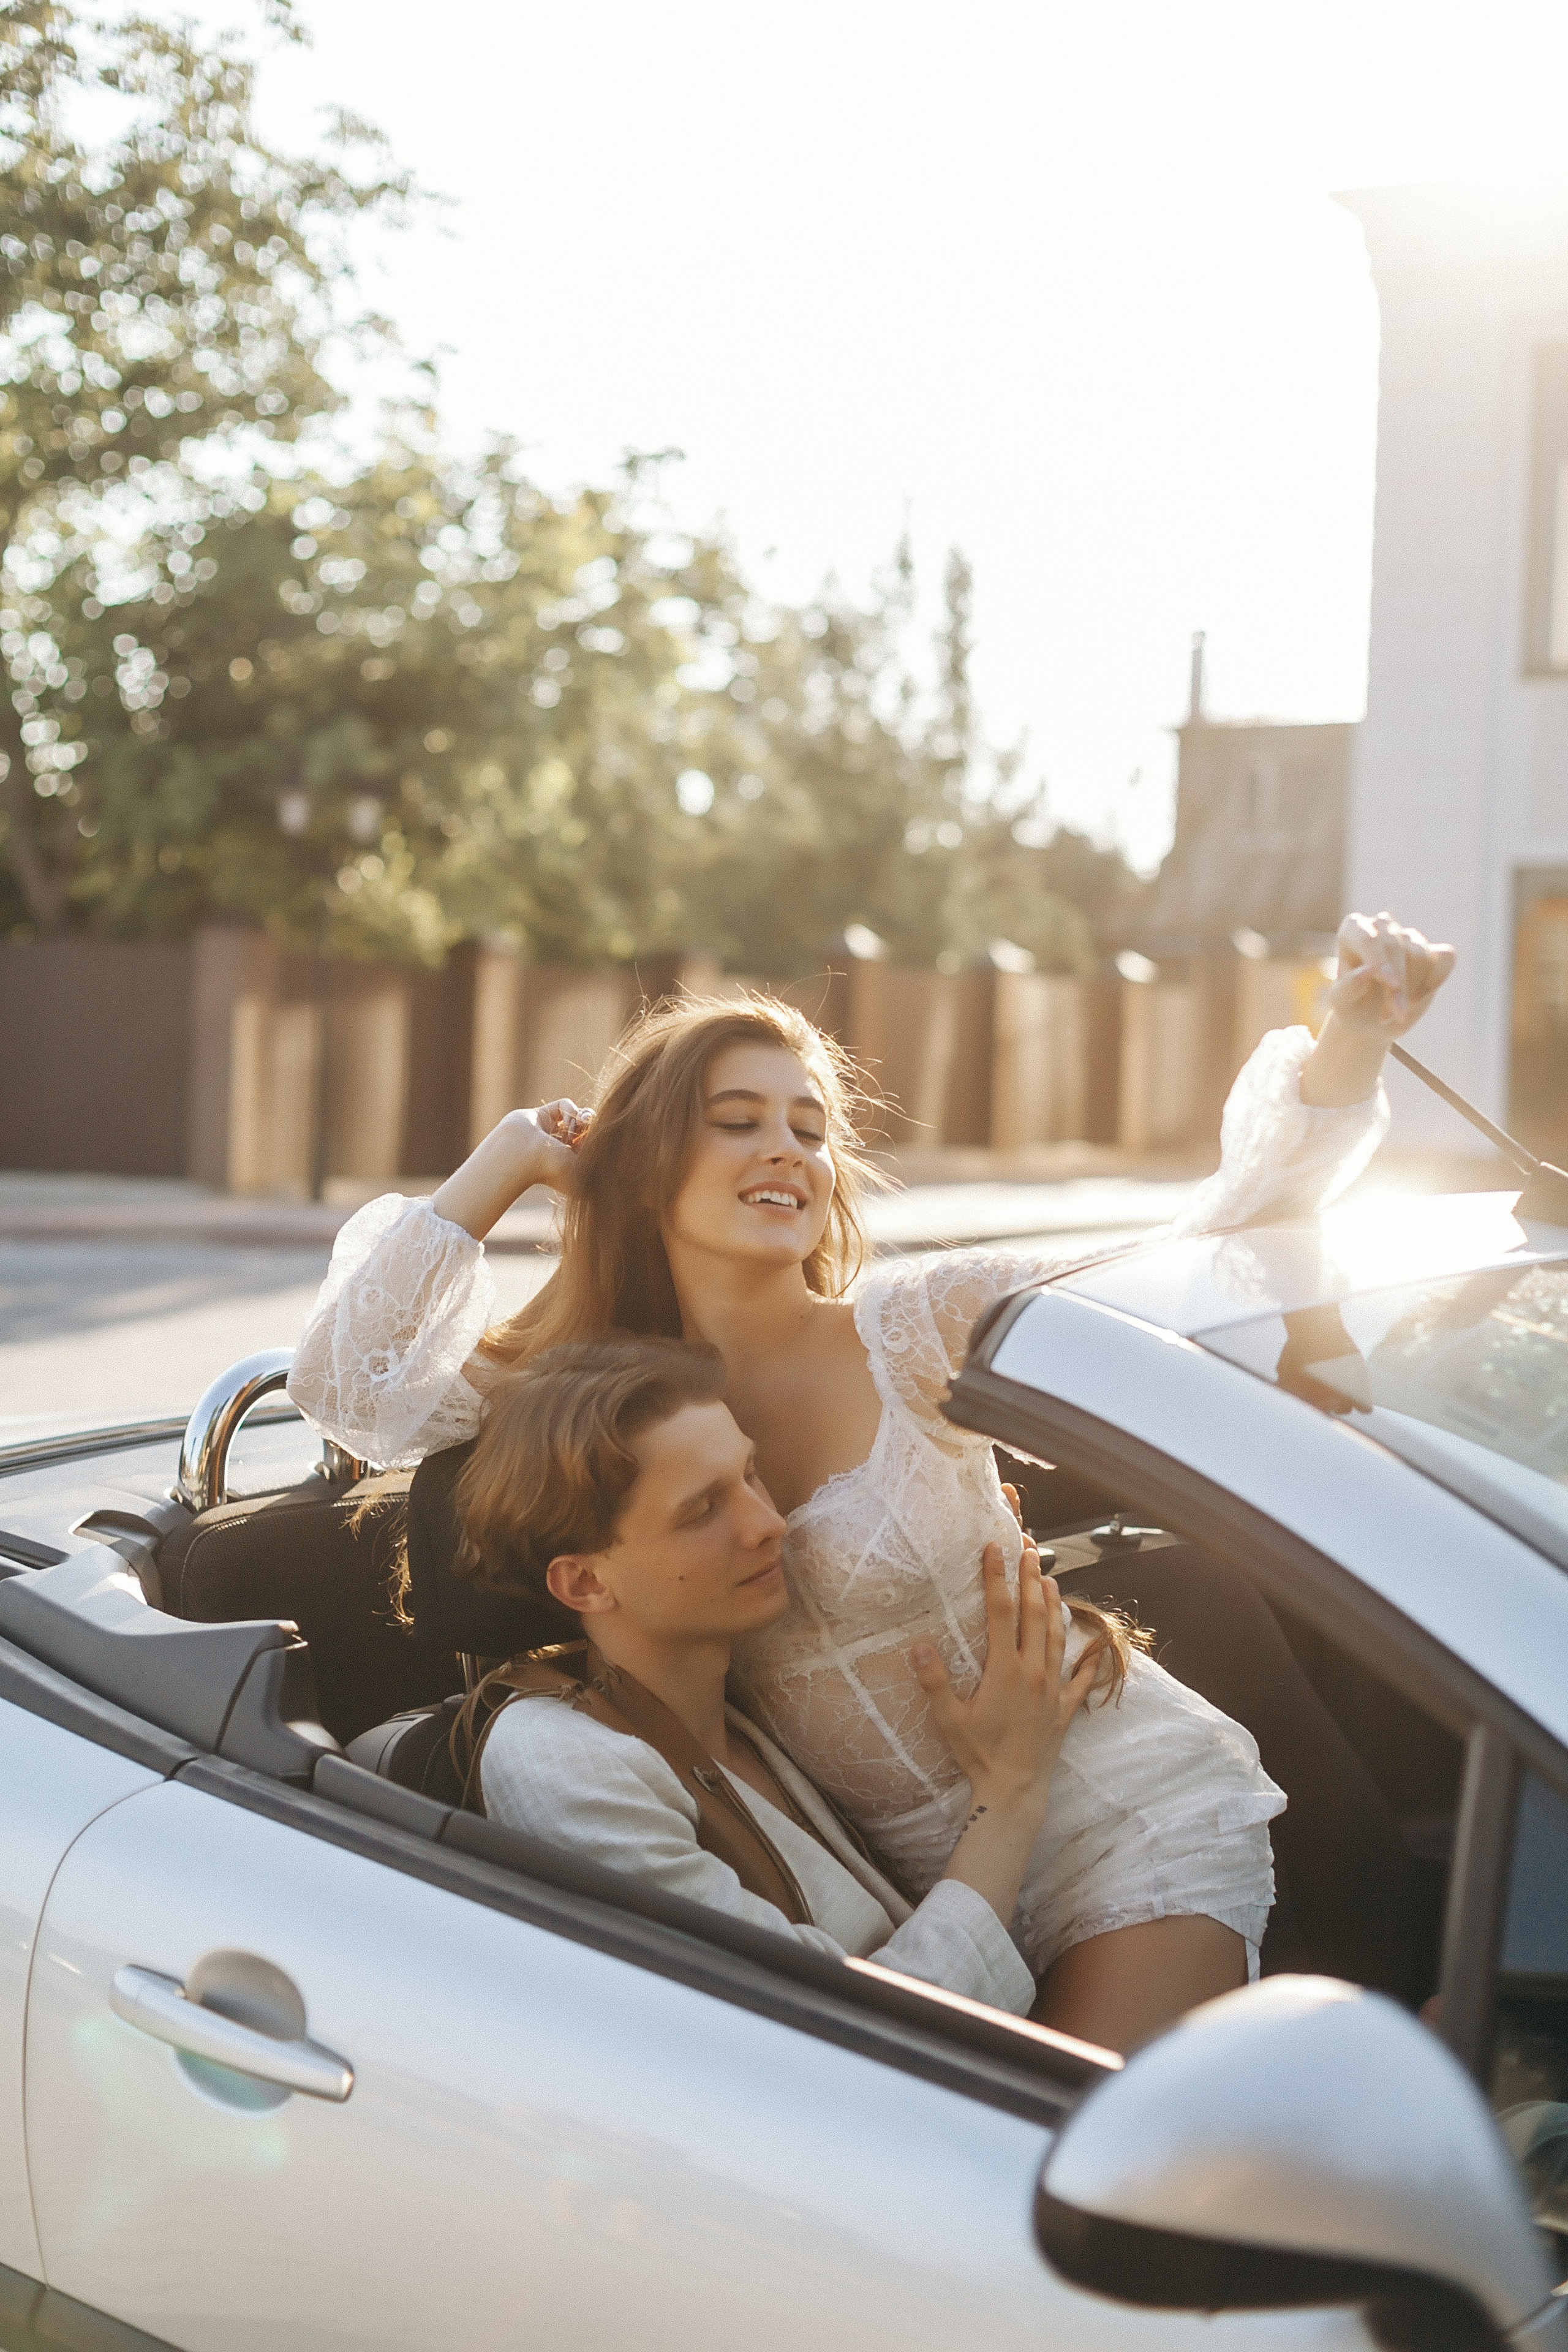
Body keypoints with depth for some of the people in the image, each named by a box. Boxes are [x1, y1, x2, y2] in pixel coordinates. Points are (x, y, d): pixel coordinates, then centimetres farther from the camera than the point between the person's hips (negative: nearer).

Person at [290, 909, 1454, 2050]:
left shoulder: (917, 1326, -10)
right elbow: (348, 1388, -8)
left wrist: (1350, 1041, -30)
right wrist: (500, 1163, -3)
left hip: (1133, 1810, -4)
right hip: (919, 1869, 4)